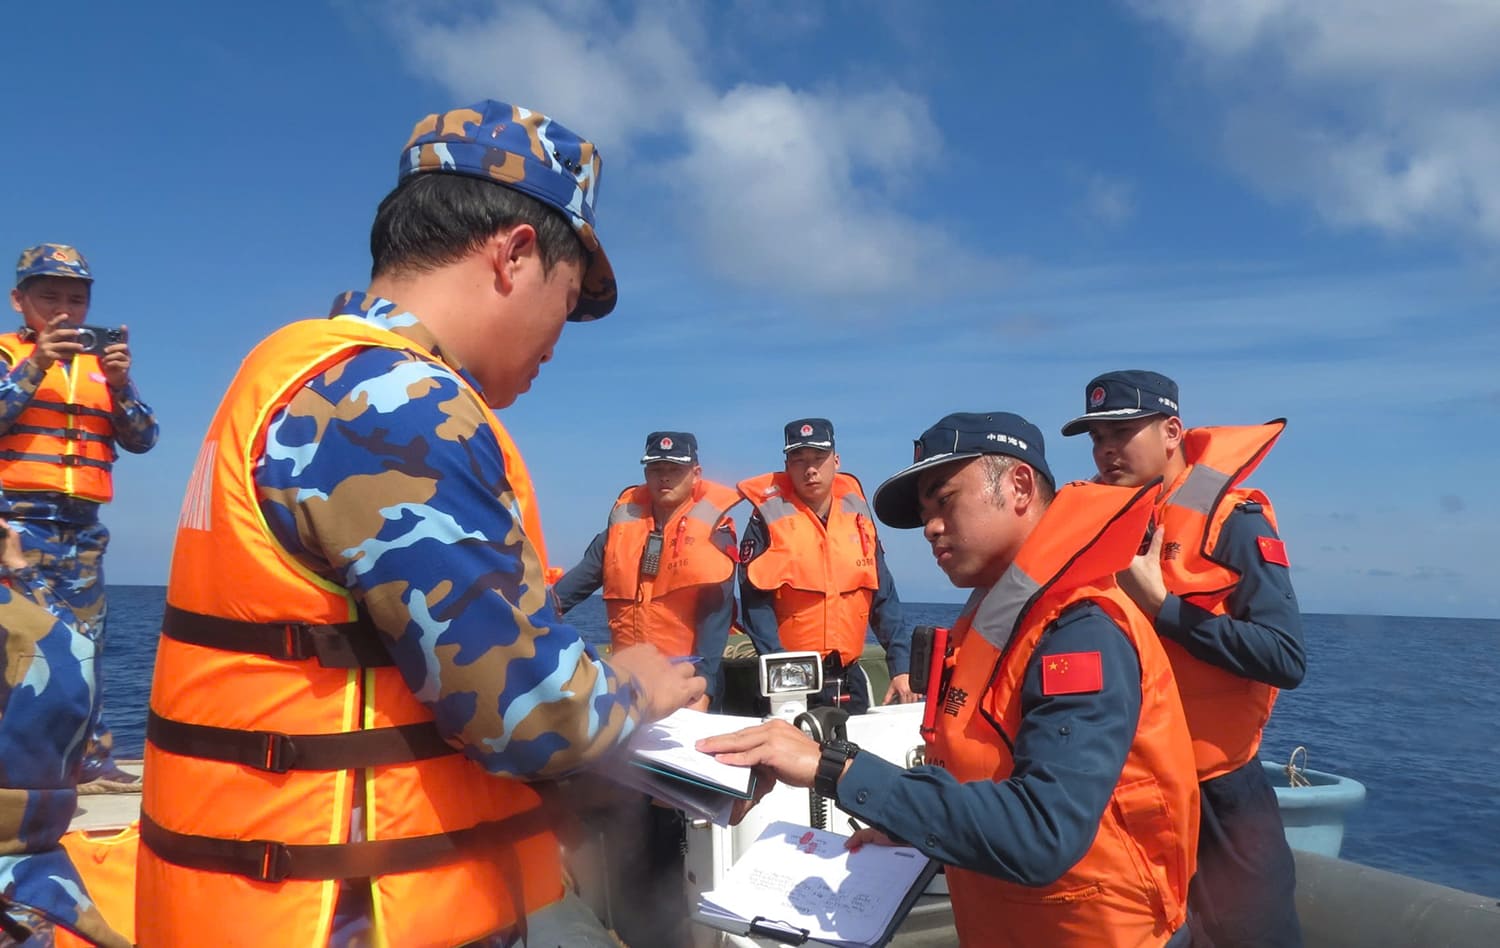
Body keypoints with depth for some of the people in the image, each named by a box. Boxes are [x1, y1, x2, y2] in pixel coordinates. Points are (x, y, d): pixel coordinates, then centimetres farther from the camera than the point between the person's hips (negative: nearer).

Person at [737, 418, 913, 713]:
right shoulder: (769, 517, -6)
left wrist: (901, 666, -2)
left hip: (849, 679, 4)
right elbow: (756, 601, -11)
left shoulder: (857, 514, 7)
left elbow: (883, 597, 7)